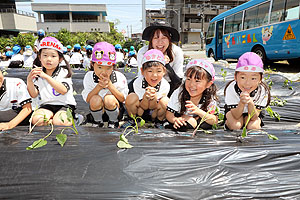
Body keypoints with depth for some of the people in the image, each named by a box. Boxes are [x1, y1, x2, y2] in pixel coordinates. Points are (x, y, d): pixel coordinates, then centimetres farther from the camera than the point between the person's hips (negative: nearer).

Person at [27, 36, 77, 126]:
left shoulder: (64, 72, -2)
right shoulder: (38, 74, 9)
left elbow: (63, 90, -21)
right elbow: (34, 95, 2)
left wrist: (46, 76, -27)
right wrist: (29, 81, -16)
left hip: (64, 105, -3)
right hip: (46, 106, 4)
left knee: (59, 122, -30)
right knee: (36, 120, -25)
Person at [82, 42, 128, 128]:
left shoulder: (119, 77, -17)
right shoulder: (89, 76, -12)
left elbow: (122, 99, -16)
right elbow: (87, 99, -15)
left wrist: (109, 84, -28)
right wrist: (99, 86, -31)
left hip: (115, 108, -1)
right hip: (96, 109, 1)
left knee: (109, 99, -32)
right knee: (95, 99, -31)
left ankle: (113, 122, -3)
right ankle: (99, 123, -1)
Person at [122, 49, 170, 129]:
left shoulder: (165, 85, -25)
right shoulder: (137, 83, -25)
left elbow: (152, 107, -20)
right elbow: (143, 107, -20)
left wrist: (154, 97, -43)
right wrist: (146, 97, -43)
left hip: (154, 113, 1)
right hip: (140, 111, 0)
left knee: (165, 101, -29)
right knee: (131, 97, -29)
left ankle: (158, 122, 1)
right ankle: (133, 119, 1)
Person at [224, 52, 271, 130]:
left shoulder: (263, 91, -28)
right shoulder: (231, 89, -32)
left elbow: (253, 117, -26)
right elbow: (236, 116, -27)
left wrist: (250, 103, -47)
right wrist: (242, 103, -49)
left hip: (252, 114, 2)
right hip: (235, 112, -2)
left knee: (253, 126, -25)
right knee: (235, 125, -29)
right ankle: (227, 122, 5)